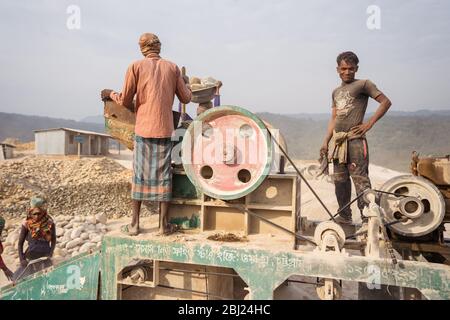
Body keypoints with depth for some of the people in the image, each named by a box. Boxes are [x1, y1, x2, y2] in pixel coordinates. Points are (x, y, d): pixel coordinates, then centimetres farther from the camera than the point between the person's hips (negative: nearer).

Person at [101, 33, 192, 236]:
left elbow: (125, 101, 2)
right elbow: (186, 98, 11)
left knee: (140, 174, 6)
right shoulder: (172, 68, 7)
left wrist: (110, 94, 23)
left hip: (143, 128, -1)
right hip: (165, 129, 1)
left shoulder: (136, 67, 1)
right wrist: (184, 83, 31)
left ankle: (134, 224, 12)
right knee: (163, 174, 6)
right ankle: (163, 224, 10)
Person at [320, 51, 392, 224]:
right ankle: (344, 216, 20)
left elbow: (386, 102, -2)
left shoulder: (363, 84, 2)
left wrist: (369, 123, -10)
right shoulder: (336, 92, 20)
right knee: (340, 180, 10)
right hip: (337, 140, 7)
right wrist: (325, 142, 14)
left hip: (355, 140, -7)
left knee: (360, 179, -9)